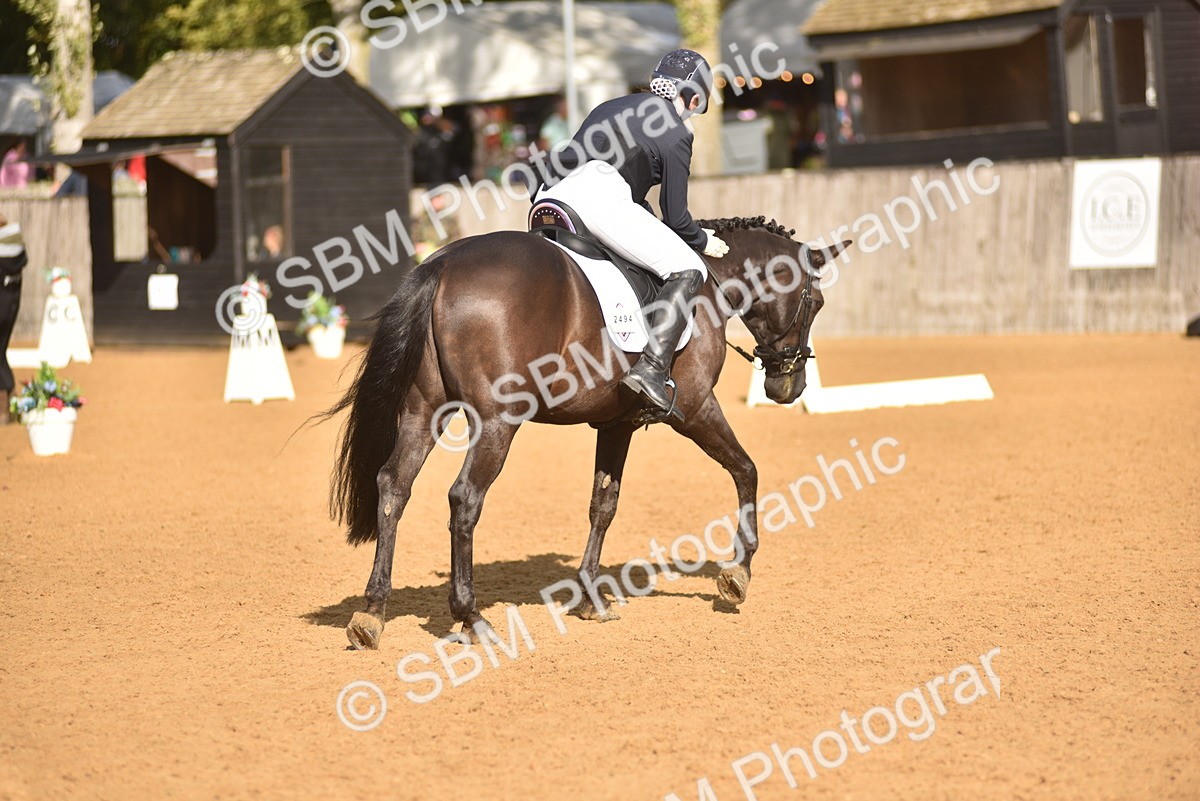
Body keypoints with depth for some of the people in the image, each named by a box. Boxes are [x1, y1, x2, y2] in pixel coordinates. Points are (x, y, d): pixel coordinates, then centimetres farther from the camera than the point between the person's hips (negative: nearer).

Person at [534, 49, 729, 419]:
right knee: (687, 270, -7)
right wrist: (703, 242, 29)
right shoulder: (676, 132, 12)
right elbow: (676, 216, 9)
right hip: (597, 193, -8)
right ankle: (652, 368, -24)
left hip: (549, 194, 8)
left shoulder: (612, 108, 33)